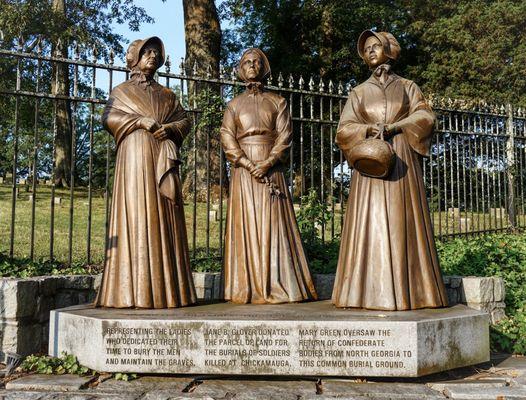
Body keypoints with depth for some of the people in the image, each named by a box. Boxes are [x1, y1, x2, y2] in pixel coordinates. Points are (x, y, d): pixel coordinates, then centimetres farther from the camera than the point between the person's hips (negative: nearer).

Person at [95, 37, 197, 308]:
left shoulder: (166, 94, 24)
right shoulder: (122, 91, 15)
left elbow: (184, 120, 15)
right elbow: (108, 118, 1)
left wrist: (169, 128, -6)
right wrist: (140, 120, -12)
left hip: (162, 158, 3)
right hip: (135, 155, -3)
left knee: (164, 218, -3)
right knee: (138, 215, -12)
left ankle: (166, 288, -3)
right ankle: (136, 290, -13)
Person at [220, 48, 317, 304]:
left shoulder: (277, 102, 12)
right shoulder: (234, 105, 14)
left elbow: (285, 136, 1)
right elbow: (227, 139, 3)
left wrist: (268, 163, -14)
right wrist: (248, 164, -12)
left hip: (271, 169, -1)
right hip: (243, 170, 1)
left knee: (273, 223, -5)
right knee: (247, 224, -3)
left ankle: (276, 286, -3)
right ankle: (249, 287, -1)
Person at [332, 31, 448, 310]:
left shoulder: (407, 86, 16)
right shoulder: (359, 92, 17)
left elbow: (425, 116, 2)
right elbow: (344, 129, 6)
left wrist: (394, 126, -12)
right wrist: (368, 129, -13)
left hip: (401, 160, 0)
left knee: (402, 221, -6)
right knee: (370, 222, -7)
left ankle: (408, 290, -5)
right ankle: (371, 291, -8)